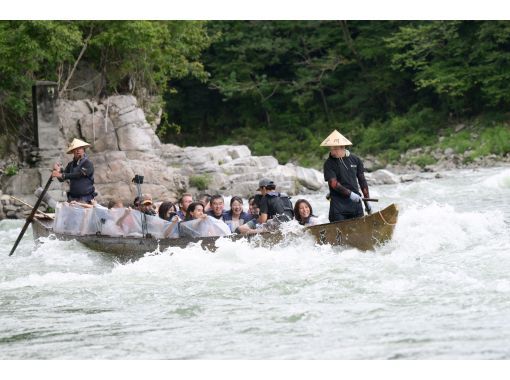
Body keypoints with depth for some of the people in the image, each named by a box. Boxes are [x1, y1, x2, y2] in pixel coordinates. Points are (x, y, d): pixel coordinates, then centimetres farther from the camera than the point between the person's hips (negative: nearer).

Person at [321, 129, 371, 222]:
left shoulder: (355, 160, 7)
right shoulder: (329, 163, -3)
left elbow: (362, 180, 13)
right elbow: (333, 183, -12)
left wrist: (367, 201, 12)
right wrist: (349, 193, -22)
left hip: (355, 203, 3)